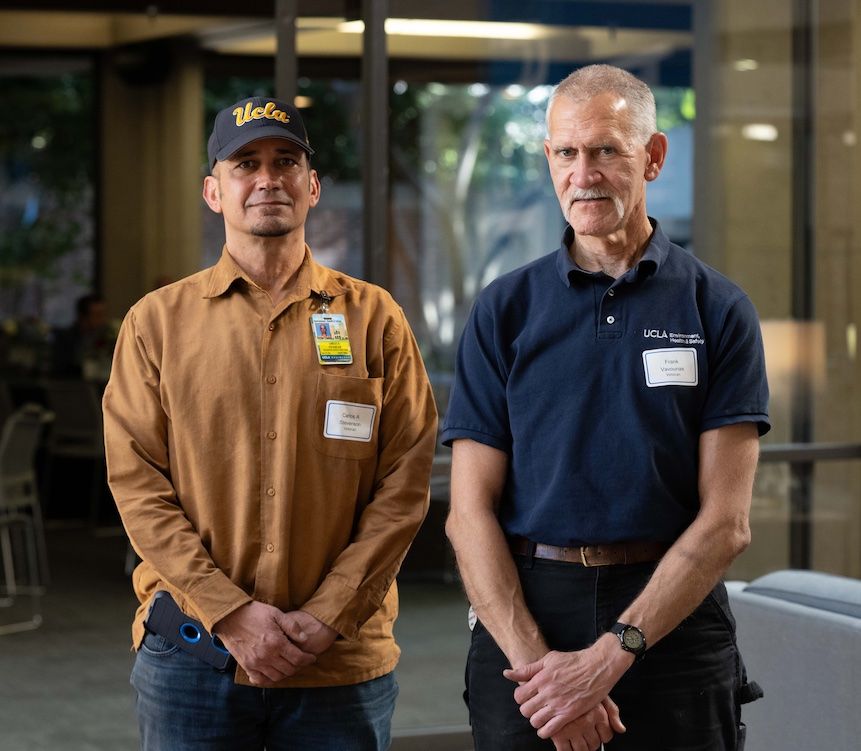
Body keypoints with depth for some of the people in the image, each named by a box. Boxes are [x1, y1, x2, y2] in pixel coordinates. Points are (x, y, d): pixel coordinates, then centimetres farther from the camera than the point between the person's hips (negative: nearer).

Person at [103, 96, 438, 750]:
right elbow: (138, 485, -1)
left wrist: (326, 616, -10)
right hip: (192, 656, 0)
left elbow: (404, 485, 0)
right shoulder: (158, 321, 6)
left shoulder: (373, 317, 5)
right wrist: (232, 614, -11)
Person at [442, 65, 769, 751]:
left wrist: (610, 655, -15)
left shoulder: (718, 309, 0)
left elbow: (725, 521, -6)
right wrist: (532, 658, -15)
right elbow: (470, 510, -1)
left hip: (675, 621, -1)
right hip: (523, 612, 1)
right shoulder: (505, 309, 4)